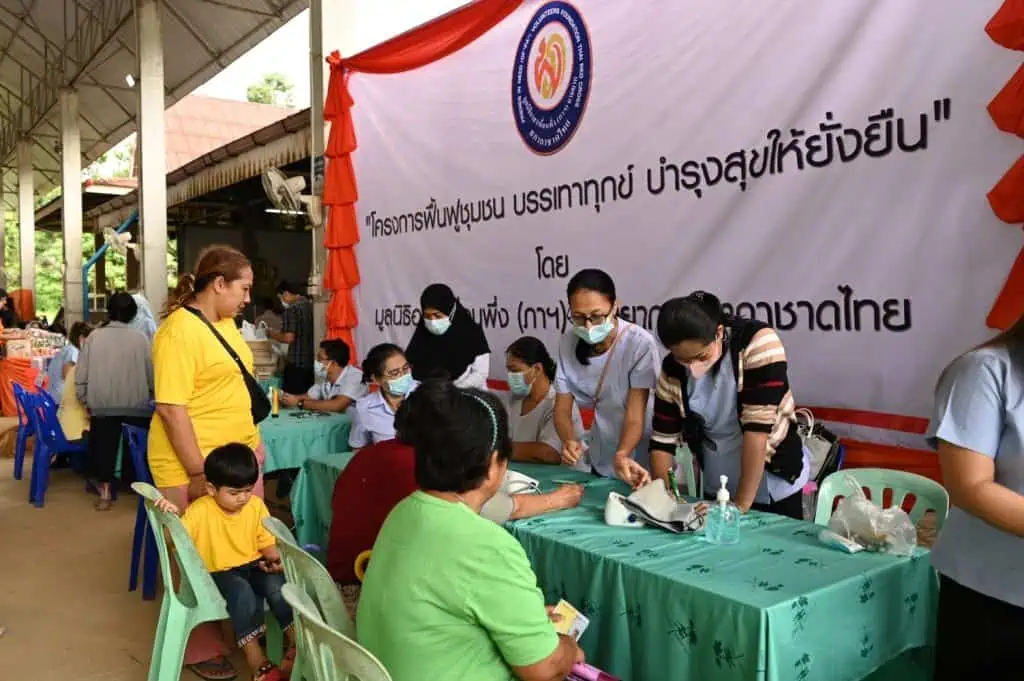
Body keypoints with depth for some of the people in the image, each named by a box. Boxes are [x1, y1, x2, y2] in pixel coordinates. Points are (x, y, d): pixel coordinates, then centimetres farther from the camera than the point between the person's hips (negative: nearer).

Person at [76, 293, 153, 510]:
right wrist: (150, 395, 13)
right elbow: (151, 374, -5)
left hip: (102, 406, 1)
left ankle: (105, 491, 18)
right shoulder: (140, 337, -6)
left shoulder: (94, 337, -1)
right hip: (136, 406, -1)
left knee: (104, 448, 14)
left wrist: (86, 401, 14)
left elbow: (80, 377, 0)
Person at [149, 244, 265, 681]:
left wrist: (253, 440, 19)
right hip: (194, 463, -8)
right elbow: (172, 409, -22)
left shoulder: (224, 321, 8)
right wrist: (198, 472, -21)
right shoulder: (179, 331, -18)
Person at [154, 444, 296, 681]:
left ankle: (298, 643, -19)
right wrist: (170, 516, -35)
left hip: (253, 566, 3)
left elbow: (266, 541, 5)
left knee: (277, 584, -28)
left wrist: (276, 558, -15)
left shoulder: (256, 506, -1)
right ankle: (257, 662, -31)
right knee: (243, 592, -34)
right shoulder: (200, 510, -12)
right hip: (219, 573, -3)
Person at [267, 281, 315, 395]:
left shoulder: (292, 309, -12)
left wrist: (272, 334, 0)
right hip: (312, 362, 7)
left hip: (296, 363, -7)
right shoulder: (311, 306, 9)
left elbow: (288, 338, -17)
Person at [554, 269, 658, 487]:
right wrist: (569, 441, -31)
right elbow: (562, 408, -10)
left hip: (639, 459, -4)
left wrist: (621, 456, -44)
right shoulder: (568, 343, -11)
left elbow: (635, 415, -26)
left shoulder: (640, 343, -24)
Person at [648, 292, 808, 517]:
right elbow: (662, 440, -3)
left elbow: (758, 427, -26)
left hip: (775, 485, -3)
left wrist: (741, 505, -25)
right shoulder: (672, 371, -10)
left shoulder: (758, 341, -23)